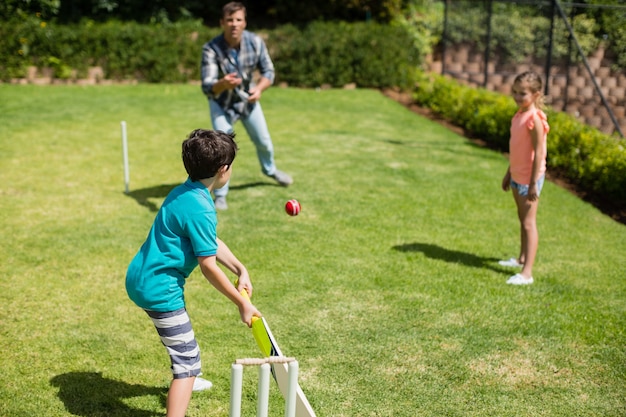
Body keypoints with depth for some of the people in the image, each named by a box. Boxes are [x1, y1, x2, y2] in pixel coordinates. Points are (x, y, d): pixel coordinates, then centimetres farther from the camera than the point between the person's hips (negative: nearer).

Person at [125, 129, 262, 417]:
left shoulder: (184, 192, 5)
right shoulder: (200, 209, -25)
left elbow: (211, 242, 12)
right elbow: (208, 266, -23)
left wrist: (240, 269, 1)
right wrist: (241, 303, -13)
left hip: (141, 277, 11)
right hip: (159, 289, -11)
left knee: (180, 335, 36)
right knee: (189, 361, -8)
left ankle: (184, 379, 61)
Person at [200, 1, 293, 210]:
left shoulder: (255, 42, -23)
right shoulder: (211, 49, -32)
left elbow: (268, 71, -14)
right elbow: (207, 88, -38)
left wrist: (259, 88, -35)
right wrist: (223, 84, -60)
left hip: (247, 98, 4)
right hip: (221, 102, -3)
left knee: (263, 141, 18)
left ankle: (270, 170, 50)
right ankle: (220, 195, 5)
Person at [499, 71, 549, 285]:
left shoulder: (534, 119, -20)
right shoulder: (519, 114, 8)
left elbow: (539, 153, -21)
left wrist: (533, 183, -22)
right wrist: (509, 173, 21)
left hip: (529, 177, -9)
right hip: (517, 176, 9)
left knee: (529, 223, -8)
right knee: (522, 220, 21)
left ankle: (527, 272, -7)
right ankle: (521, 259, 35)